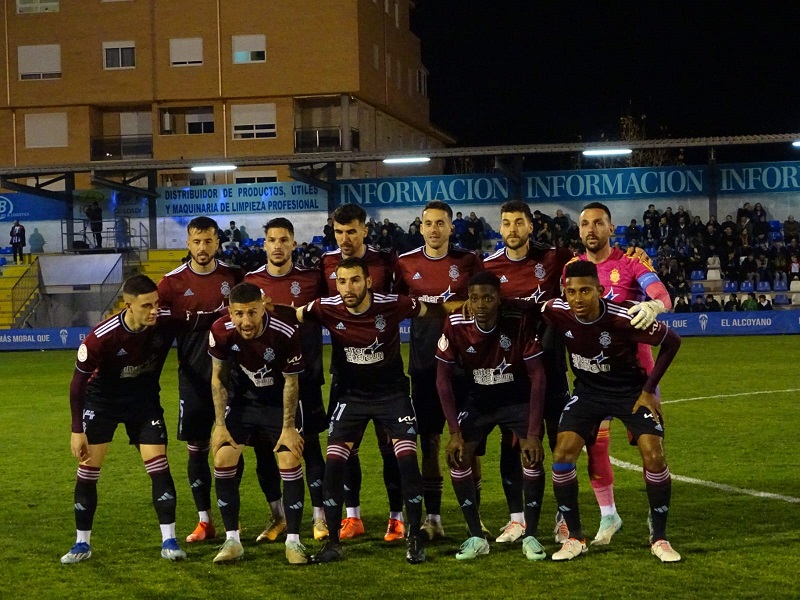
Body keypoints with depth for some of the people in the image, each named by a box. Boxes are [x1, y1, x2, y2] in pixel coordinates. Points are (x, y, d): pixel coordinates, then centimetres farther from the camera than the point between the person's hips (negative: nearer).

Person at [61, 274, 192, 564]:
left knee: (158, 465, -7)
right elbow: (78, 382, -18)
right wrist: (77, 430, -15)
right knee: (88, 469, -1)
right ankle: (82, 543, 14)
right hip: (102, 400, -2)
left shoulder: (167, 321, -25)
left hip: (145, 399, 2)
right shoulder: (101, 337, -30)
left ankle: (169, 541, 1)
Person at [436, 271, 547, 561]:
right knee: (457, 457, -11)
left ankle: (531, 536, -5)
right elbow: (443, 378, -11)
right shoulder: (455, 325, -21)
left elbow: (537, 376, -20)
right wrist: (455, 432, -15)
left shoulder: (520, 322, -26)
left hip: (518, 397, -2)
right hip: (477, 399, 2)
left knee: (533, 456, -20)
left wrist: (533, 432, -24)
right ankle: (476, 538, 1)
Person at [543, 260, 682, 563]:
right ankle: (574, 538, 3)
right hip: (588, 390, 3)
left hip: (631, 389, -3)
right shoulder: (556, 312, -20)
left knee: (654, 455, -16)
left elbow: (672, 342, -15)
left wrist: (649, 389, -13)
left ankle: (659, 538, 2)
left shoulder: (625, 318, -29)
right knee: (562, 454, -12)